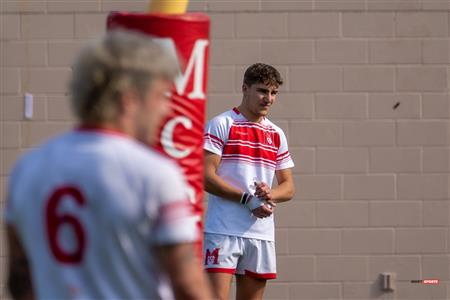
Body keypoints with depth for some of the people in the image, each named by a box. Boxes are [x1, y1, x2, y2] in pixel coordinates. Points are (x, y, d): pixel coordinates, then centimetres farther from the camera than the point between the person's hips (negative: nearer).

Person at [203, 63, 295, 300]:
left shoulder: (276, 135, 16)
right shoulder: (221, 125, -2)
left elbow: (288, 187, 16)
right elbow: (206, 177, -11)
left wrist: (270, 195, -7)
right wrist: (248, 198, -16)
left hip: (262, 234, 6)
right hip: (223, 232, -6)